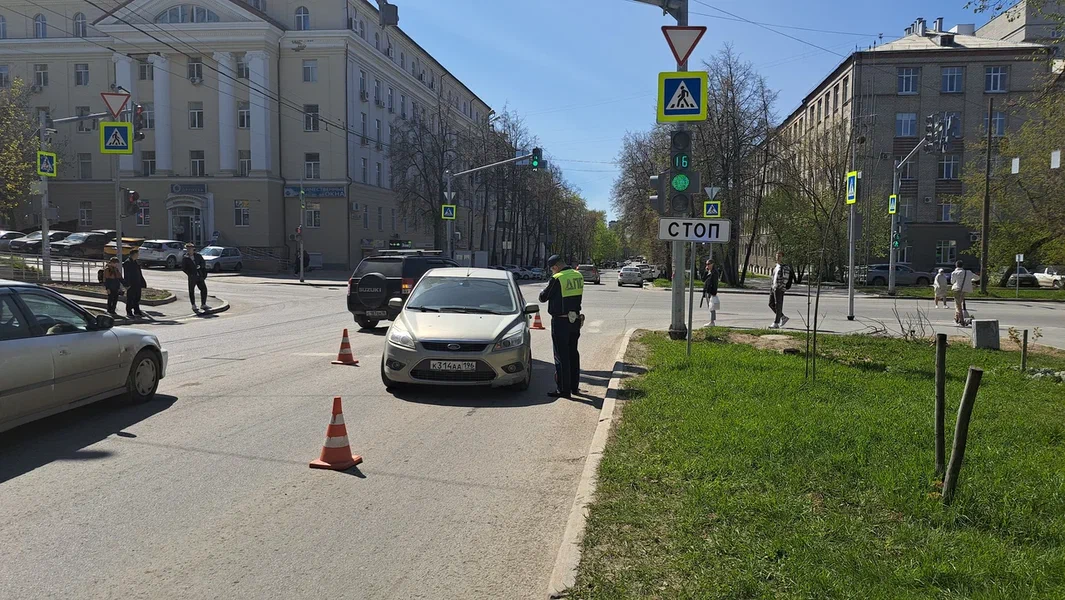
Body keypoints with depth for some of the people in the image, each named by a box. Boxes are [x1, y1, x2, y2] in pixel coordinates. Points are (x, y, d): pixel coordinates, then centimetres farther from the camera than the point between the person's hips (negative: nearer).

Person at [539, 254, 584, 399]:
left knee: (561, 356, -2)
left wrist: (544, 291, 14)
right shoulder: (579, 276, 5)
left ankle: (563, 389, -1)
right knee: (573, 353, 18)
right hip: (575, 320, 7)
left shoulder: (557, 279, -17)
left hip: (560, 321, -7)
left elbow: (543, 297, -8)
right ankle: (574, 385, 27)